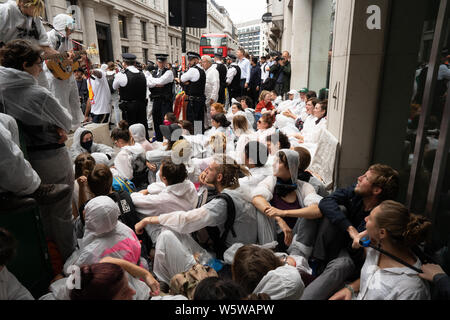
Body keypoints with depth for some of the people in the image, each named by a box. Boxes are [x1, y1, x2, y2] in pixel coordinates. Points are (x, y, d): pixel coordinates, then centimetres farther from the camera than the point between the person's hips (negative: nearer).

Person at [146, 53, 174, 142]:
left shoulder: (169, 72, -3)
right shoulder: (153, 73, 16)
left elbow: (160, 81, -18)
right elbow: (148, 83, 0)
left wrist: (152, 81, -3)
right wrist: (157, 84, -13)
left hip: (166, 101, -6)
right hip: (156, 100, 6)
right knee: (156, 121, 13)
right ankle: (158, 140, 26)